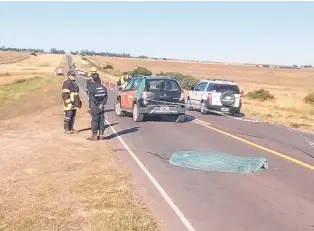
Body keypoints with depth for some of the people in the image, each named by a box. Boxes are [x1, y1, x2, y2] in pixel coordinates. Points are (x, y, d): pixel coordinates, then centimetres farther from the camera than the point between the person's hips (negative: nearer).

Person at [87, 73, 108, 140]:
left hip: (95, 107, -5)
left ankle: (94, 135, 5)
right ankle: (101, 135, 14)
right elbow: (106, 96, 1)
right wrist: (102, 104, -2)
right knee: (101, 120, 9)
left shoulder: (91, 87, -10)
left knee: (94, 120, 1)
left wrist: (97, 104, -11)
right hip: (101, 107, 5)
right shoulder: (102, 87, 5)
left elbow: (92, 97, -17)